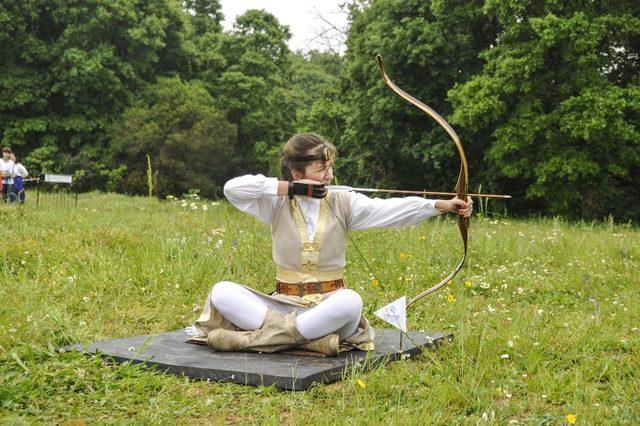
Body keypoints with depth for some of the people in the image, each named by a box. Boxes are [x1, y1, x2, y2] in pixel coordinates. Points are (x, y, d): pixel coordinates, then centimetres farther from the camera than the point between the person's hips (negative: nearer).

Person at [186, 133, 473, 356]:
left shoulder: (342, 203, 1)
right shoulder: (277, 204, 1)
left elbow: (392, 209, -11)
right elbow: (233, 188, -12)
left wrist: (442, 205, -24)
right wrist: (287, 188, -15)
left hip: (329, 306, 0)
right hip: (283, 304, 1)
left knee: (350, 301, -36)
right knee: (222, 292, -22)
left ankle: (255, 337, -27)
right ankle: (311, 338, -32)